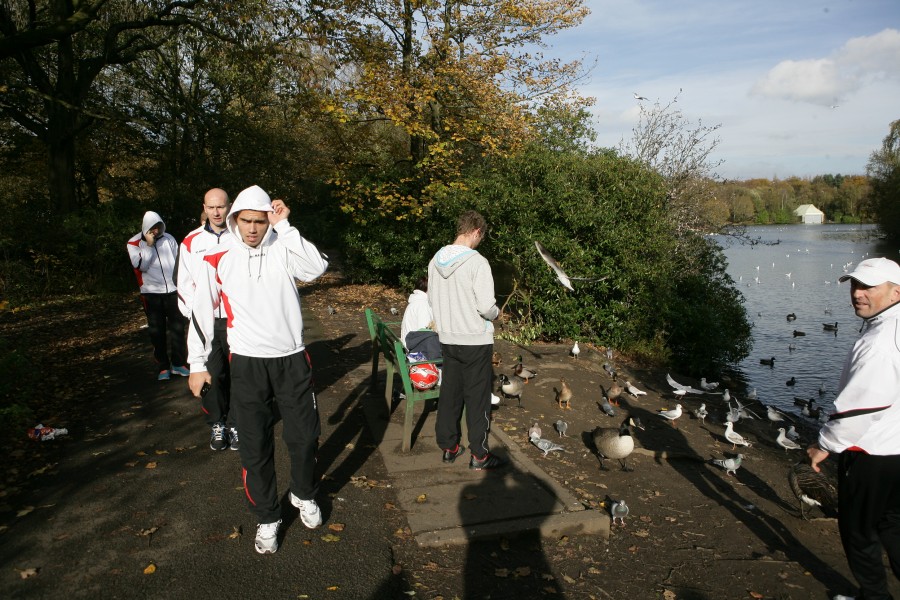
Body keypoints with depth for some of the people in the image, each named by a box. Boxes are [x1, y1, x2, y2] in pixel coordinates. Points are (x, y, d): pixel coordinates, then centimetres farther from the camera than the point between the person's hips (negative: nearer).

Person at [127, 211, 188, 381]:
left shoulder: (168, 239, 5)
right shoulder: (134, 243, 0)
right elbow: (141, 266, -12)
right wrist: (149, 245, -17)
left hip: (172, 290, 2)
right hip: (151, 292, -1)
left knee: (177, 327, 4)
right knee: (157, 330, 4)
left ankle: (178, 363, 15)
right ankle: (163, 367, 13)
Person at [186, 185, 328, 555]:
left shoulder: (284, 250, -2)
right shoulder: (218, 260, 0)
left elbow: (317, 268, -22)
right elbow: (201, 312, 5)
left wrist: (284, 226, -21)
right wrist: (197, 363, 4)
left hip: (292, 360, 0)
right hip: (247, 365, 0)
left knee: (305, 437, 10)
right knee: (255, 448, 6)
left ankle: (304, 495, 37)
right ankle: (267, 518, 25)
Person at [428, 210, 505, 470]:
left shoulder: (436, 260, 2)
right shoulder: (477, 262, -18)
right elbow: (486, 306, -21)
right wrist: (495, 313, 0)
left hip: (447, 339, 6)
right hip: (475, 340, -6)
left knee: (450, 392, 15)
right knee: (477, 397, 4)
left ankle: (448, 446, 26)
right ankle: (479, 455, 13)